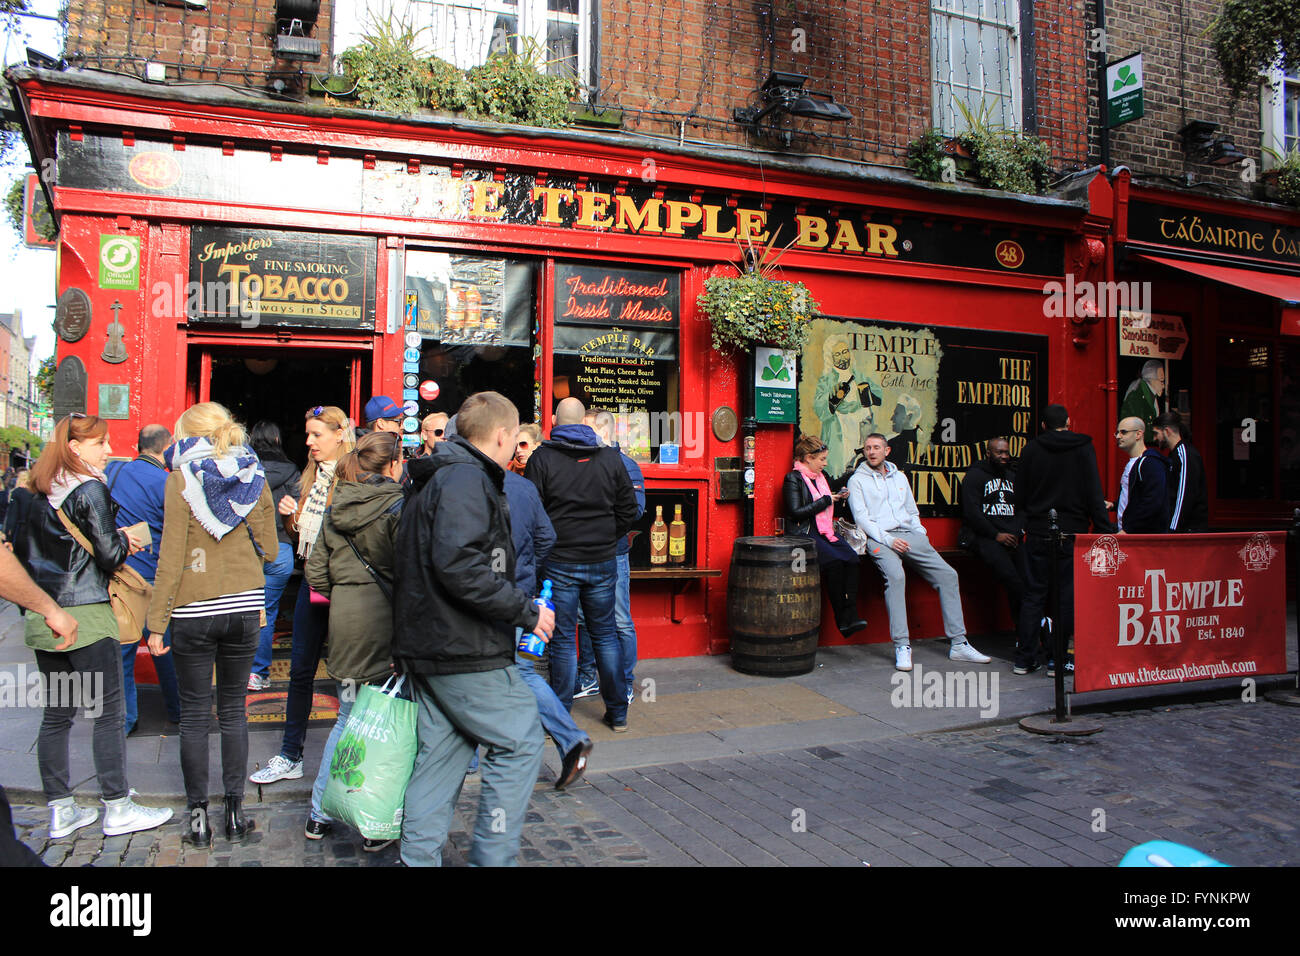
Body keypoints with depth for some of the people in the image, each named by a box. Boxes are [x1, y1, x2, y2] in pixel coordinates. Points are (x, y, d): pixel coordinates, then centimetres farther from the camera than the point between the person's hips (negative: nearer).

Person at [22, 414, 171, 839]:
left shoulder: (37, 492, 11)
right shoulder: (89, 490, -11)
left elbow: (42, 548, 18)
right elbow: (109, 556, -14)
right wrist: (124, 540, 7)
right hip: (85, 614, -8)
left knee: (56, 713, 12)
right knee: (109, 712, 1)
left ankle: (61, 811, 19)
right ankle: (117, 809, 7)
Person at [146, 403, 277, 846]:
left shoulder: (181, 479, -5)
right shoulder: (255, 477, 5)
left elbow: (172, 557, -9)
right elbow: (268, 550, 6)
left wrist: (157, 621, -5)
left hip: (194, 612, -3)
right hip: (245, 608, 3)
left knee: (194, 714, 6)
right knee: (233, 710, 12)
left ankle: (198, 816, 14)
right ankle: (235, 811, 15)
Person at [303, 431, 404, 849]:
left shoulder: (334, 510, 9)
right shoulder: (398, 508, -10)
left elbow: (316, 573, 10)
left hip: (344, 623, 6)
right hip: (384, 622, -6)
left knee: (348, 717, 19)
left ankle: (320, 814, 25)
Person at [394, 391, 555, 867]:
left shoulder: (436, 481, 20)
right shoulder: (467, 480, -14)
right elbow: (459, 566, -26)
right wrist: (526, 610, -20)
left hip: (428, 648, 10)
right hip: (465, 651, -10)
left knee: (440, 753, 14)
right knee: (520, 743, -1)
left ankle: (419, 856, 20)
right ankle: (492, 856, 4)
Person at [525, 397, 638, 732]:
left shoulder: (542, 458, -5)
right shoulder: (610, 457, 3)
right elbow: (629, 510, 6)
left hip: (559, 563, -2)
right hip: (603, 561, 3)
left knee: (563, 640, 5)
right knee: (606, 634, 12)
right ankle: (618, 713, 18)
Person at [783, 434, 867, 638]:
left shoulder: (822, 476, 21)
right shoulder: (793, 479, -3)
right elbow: (795, 512, -14)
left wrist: (839, 495, 12)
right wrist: (825, 501, -9)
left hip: (826, 531, 7)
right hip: (805, 533, -7)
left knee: (852, 558, -21)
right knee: (834, 561, -29)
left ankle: (850, 616, -24)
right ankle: (842, 619, -20)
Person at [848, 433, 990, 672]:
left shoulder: (899, 477, 24)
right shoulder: (857, 480, 7)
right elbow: (861, 518, -3)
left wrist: (921, 536, 7)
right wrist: (888, 540, -15)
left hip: (909, 536, 6)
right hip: (879, 538, -5)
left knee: (947, 574, -9)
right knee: (895, 576, -34)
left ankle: (959, 644, -5)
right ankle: (901, 646, -32)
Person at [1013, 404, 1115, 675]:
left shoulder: (1031, 449, 4)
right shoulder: (1083, 448, -2)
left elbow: (1019, 497, 7)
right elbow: (1093, 495, -7)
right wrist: (1106, 531, -5)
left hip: (1038, 533, 2)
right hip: (1071, 533, -2)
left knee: (1033, 595, 6)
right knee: (1067, 596, 4)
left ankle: (1025, 658, 7)